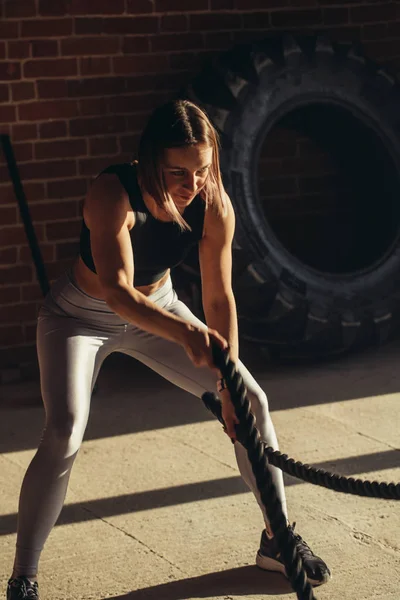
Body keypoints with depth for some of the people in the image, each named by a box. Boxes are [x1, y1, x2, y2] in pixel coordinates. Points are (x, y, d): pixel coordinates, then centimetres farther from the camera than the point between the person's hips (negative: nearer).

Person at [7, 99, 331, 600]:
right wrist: (185, 332, -61)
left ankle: (279, 539, 19)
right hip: (81, 316, -5)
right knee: (64, 435, -25)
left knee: (252, 401, 2)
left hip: (157, 309, 5)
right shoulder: (112, 194, -35)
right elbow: (117, 292, -45)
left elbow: (219, 300, -14)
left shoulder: (214, 206, -21)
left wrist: (229, 384, -18)